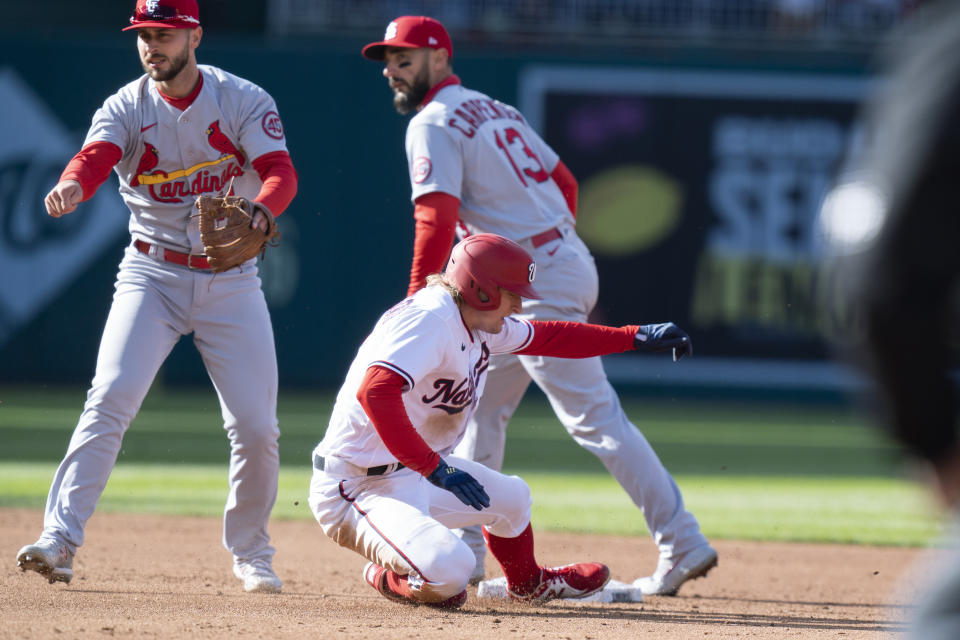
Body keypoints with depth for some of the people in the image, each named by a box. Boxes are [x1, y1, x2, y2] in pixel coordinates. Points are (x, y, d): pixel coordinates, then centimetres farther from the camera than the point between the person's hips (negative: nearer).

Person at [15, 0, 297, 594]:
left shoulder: (244, 101, -6)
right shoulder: (126, 108, -5)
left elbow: (281, 173, -20)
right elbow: (95, 156, -25)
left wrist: (257, 214, -43)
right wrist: (72, 186, -50)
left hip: (231, 277, 0)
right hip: (153, 273, 0)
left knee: (256, 427, -1)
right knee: (109, 399, -19)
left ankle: (251, 553, 22)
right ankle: (61, 539, -23)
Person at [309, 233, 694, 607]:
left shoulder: (475, 322, 7)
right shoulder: (430, 320, -24)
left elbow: (547, 338, 23)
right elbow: (375, 391, -38)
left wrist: (637, 337, 22)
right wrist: (435, 467, -38)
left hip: (414, 469, 10)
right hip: (356, 490, -10)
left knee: (510, 497, 24)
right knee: (448, 569, -30)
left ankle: (528, 583, 55)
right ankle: (389, 579, 6)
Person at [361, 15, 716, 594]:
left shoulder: (433, 124, -7)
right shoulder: (497, 110, 21)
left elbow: (438, 217, -19)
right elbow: (565, 182, 22)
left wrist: (416, 302, -18)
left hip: (535, 281, -10)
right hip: (567, 259, 10)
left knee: (594, 416, -12)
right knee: (481, 407, 16)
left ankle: (683, 544, -16)